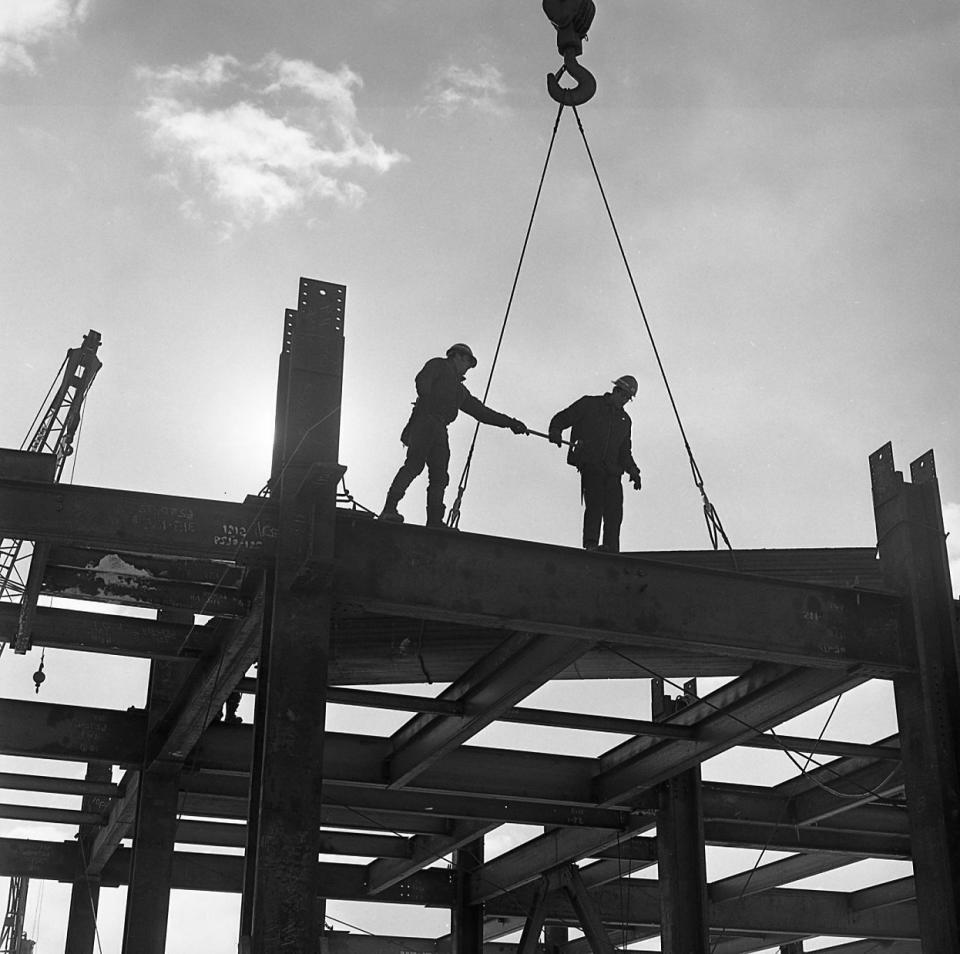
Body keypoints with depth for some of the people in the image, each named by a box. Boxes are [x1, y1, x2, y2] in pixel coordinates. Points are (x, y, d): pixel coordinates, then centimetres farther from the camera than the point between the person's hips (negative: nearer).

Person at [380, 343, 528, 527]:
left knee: (439, 477, -7)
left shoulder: (460, 390, 36)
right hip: (425, 420, -8)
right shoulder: (438, 365, 16)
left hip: (440, 429, 8)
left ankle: (434, 523, -15)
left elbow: (482, 412, 37)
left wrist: (510, 423, 33)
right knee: (415, 464, -23)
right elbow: (422, 380, -4)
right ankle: (389, 509, -31)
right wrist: (426, 400, -23)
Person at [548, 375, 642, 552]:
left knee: (614, 511, -7)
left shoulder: (624, 419, 25)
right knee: (595, 502, -22)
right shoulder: (589, 404, 10)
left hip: (612, 471, 5)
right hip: (590, 464, -5)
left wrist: (632, 471, 14)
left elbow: (624, 451, 29)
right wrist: (555, 432, -13)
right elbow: (561, 418, 8)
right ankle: (591, 544, -26)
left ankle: (611, 550, -6)